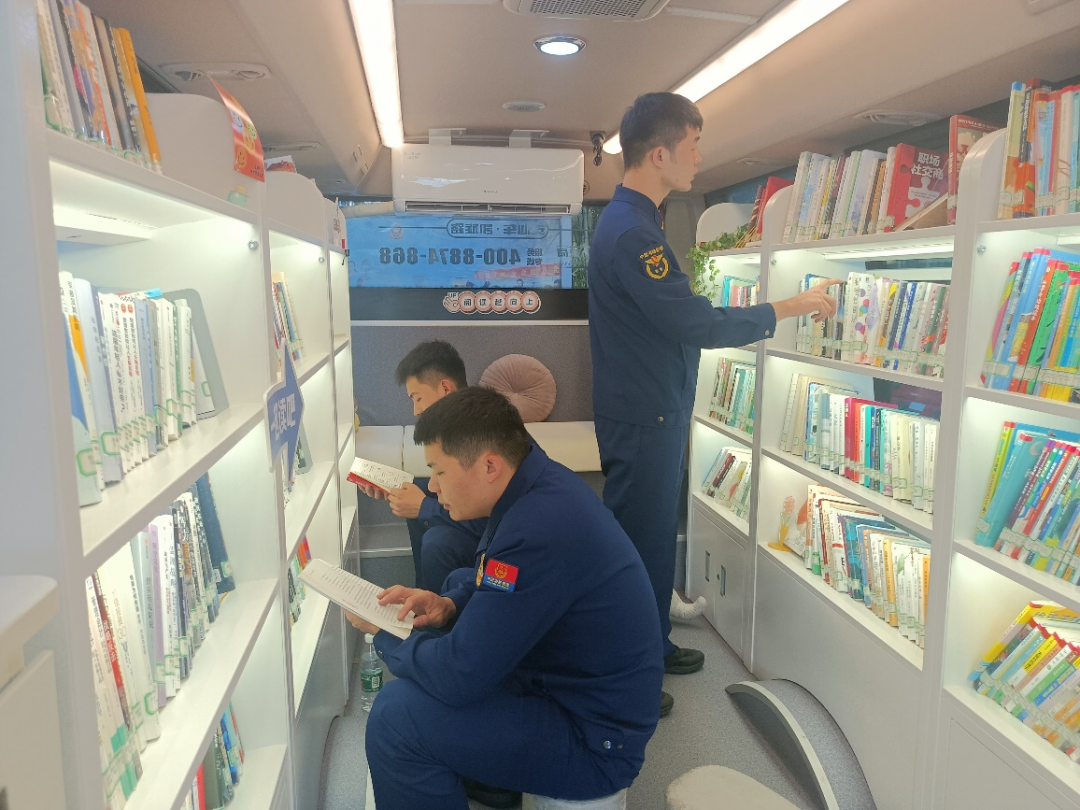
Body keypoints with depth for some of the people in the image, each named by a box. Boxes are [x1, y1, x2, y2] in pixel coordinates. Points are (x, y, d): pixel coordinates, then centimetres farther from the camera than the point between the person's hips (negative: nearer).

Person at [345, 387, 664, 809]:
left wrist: (384, 635, -9)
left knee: (396, 715, -20)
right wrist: (448, 606, -5)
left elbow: (459, 675, -27)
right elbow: (489, 579, 16)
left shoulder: (538, 533, -32)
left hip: (595, 744, -10)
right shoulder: (542, 483, -2)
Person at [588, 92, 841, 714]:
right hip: (642, 421, -10)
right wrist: (794, 307, -15)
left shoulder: (636, 221, 14)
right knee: (640, 542, 2)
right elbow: (698, 324, -24)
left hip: (657, 413, 10)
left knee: (655, 536, 20)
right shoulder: (630, 231, -22)